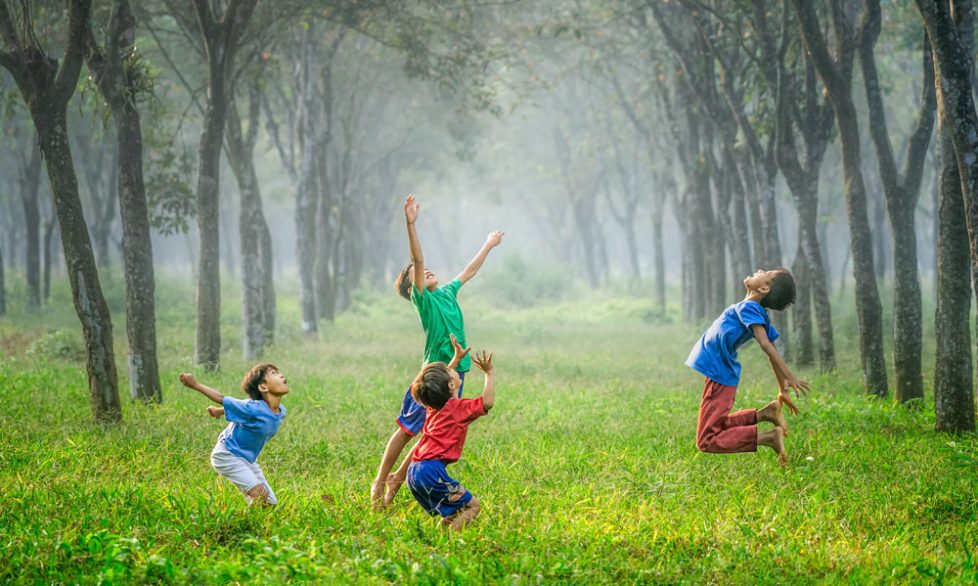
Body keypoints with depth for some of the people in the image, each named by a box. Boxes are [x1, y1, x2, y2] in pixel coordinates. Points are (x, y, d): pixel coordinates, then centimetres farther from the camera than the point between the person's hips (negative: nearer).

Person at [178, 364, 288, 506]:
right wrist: (195, 385, -5)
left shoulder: (281, 412, -5)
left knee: (271, 503, 6)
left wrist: (219, 411, 25)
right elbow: (222, 399, -14)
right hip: (227, 455, -8)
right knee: (260, 494, -23)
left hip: (248, 460, 8)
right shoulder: (254, 409, -30)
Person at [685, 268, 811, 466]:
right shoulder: (761, 314, 6)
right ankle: (763, 413, 9)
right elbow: (772, 351, 11)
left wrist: (789, 377, -37)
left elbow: (766, 345, -29)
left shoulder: (748, 308, -19)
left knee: (707, 441, -9)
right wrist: (783, 391, 17)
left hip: (719, 377, -9)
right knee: (718, 427, 26)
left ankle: (769, 437, -18)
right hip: (726, 376, 9)